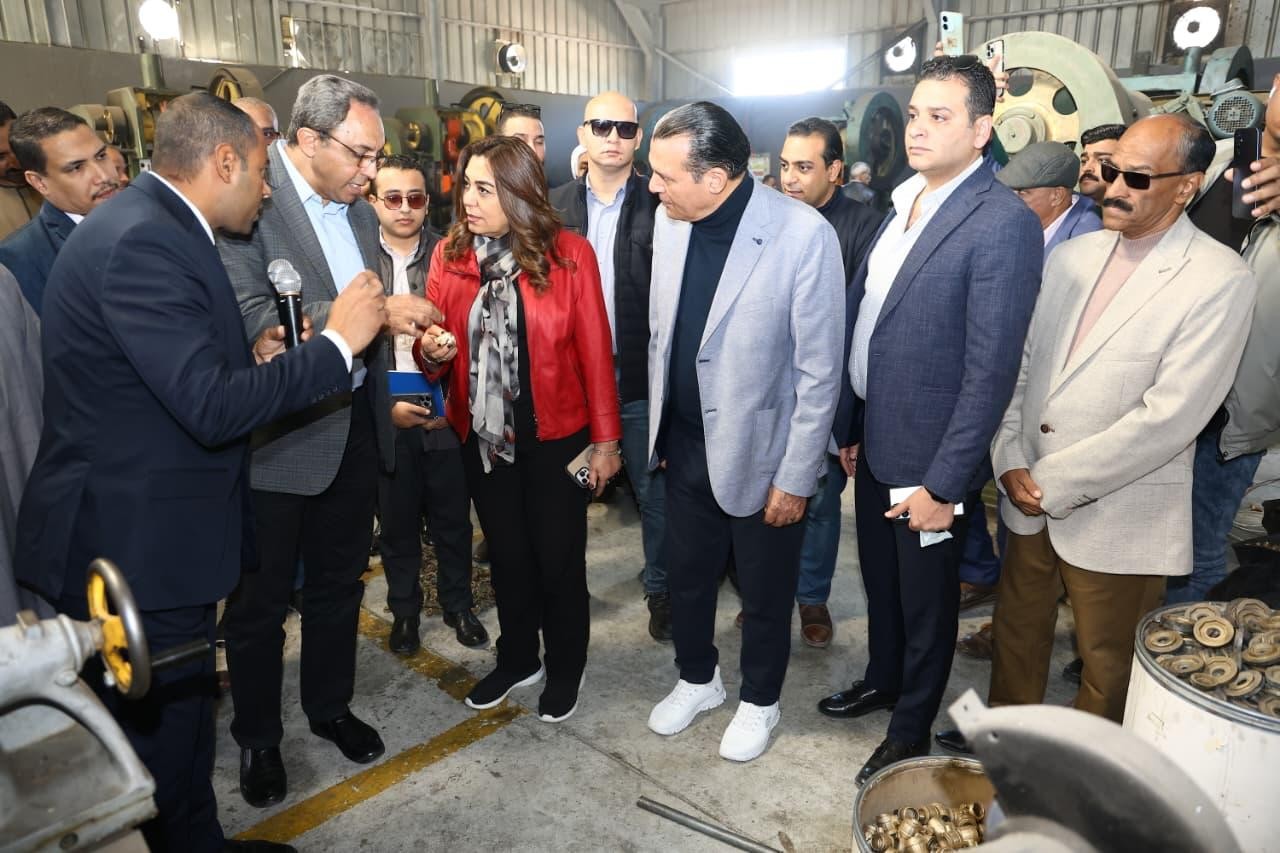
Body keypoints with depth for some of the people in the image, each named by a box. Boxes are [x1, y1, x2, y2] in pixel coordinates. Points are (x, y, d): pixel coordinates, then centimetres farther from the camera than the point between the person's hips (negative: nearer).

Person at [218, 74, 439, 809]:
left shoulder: (360, 211, 7)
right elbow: (249, 321, -25)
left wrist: (392, 357, 0)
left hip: (355, 429, 6)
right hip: (275, 438, -6)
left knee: (340, 582, 20)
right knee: (261, 599, 12)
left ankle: (331, 705, 42)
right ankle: (258, 737, 34)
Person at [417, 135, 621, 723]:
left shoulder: (569, 254, -11)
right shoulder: (449, 255, -1)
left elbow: (594, 350, -9)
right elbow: (433, 347, 5)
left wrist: (604, 438, -8)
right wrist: (431, 353, -19)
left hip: (555, 436, -3)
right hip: (482, 436, 3)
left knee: (558, 558, 11)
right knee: (506, 554, 19)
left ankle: (564, 669, 34)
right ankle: (517, 659, 40)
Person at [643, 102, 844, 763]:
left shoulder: (804, 235, -21)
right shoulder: (668, 218, -4)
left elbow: (819, 370, -16)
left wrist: (796, 478, -13)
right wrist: (658, 427, 10)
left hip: (761, 453, -5)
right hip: (685, 446, 5)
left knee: (764, 594, 16)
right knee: (686, 577, 22)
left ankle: (759, 701, 42)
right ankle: (698, 679, 48)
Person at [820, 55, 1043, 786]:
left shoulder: (1005, 223, -18)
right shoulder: (903, 204, 6)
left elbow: (991, 368, -20)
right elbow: (863, 321, 9)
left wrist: (944, 483, -19)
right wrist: (850, 426, 9)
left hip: (927, 458, -7)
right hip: (875, 442, 7)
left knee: (926, 600, 13)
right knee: (880, 580, 24)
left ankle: (912, 730, 35)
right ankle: (882, 680, 48)